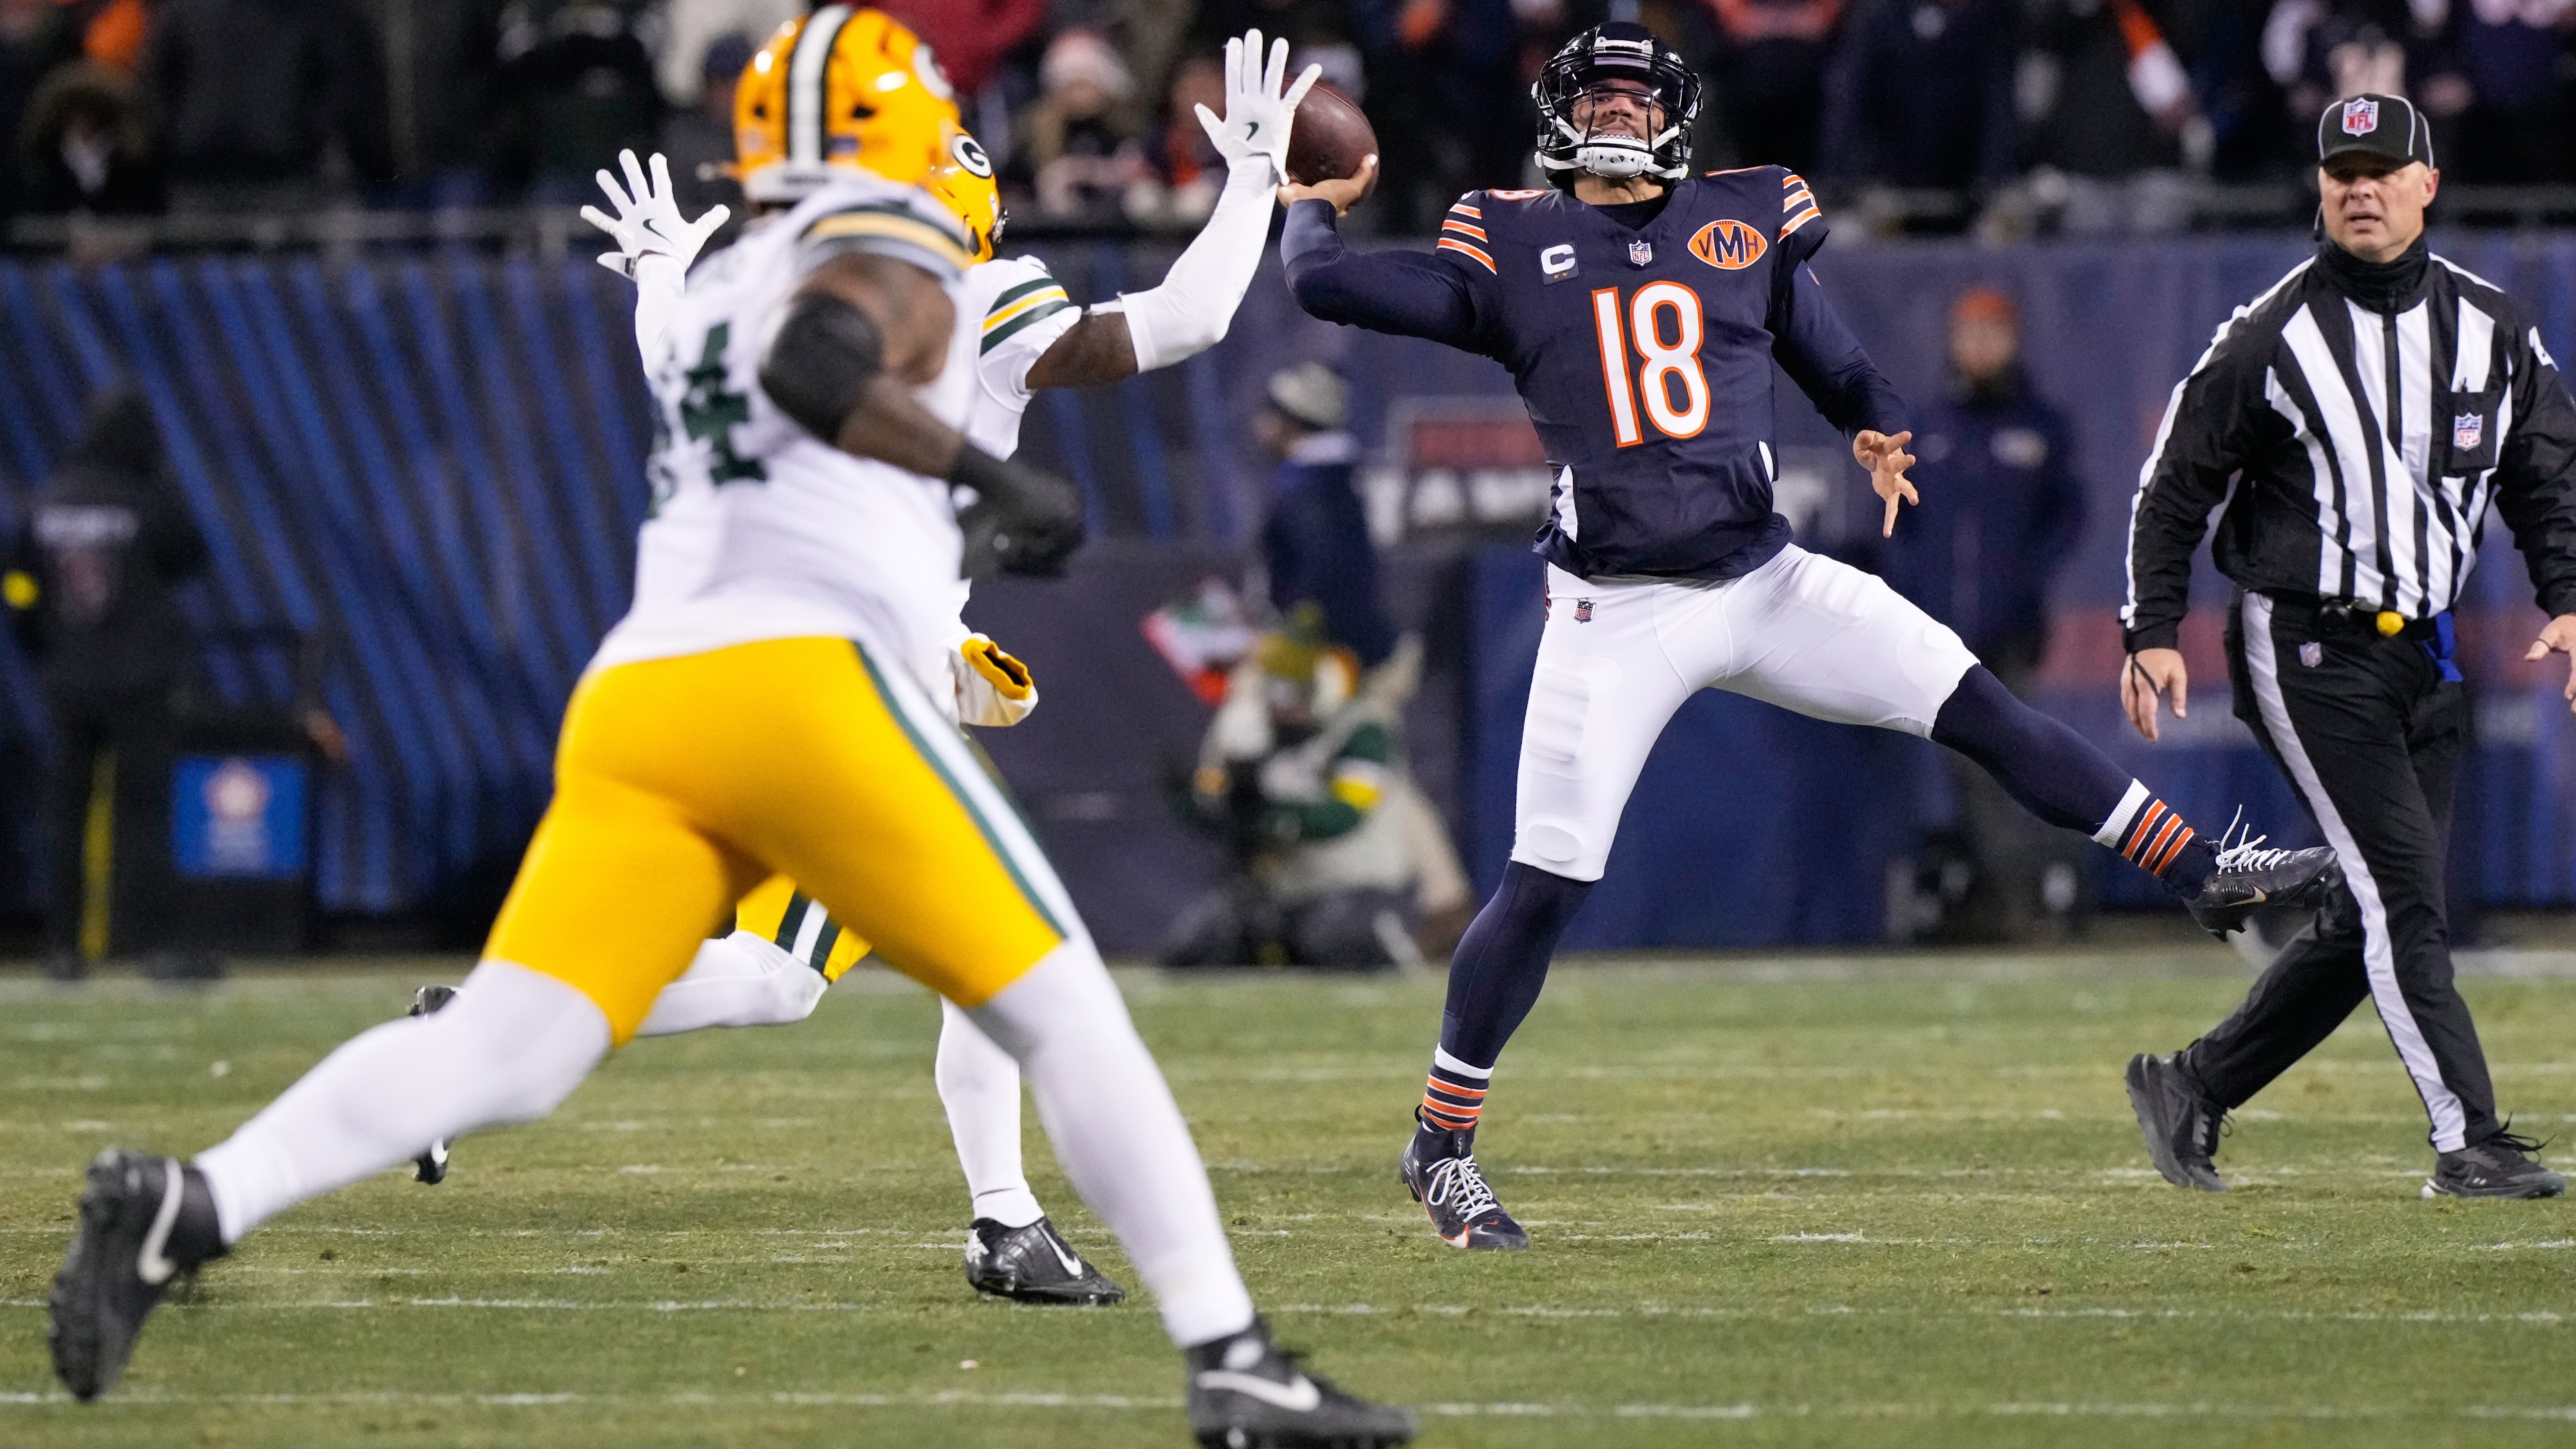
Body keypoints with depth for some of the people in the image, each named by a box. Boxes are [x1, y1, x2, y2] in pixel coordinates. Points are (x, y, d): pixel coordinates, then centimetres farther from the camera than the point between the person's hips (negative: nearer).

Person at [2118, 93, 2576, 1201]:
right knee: (2403, 893, -13)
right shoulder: (2268, 339, -7)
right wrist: (2152, 634, -8)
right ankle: (2468, 1141, -13)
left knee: (2375, 918, 6)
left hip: (2426, 652, 6)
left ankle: (2193, 1087, 20)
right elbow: (2176, 485, -2)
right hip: (2304, 649, -6)